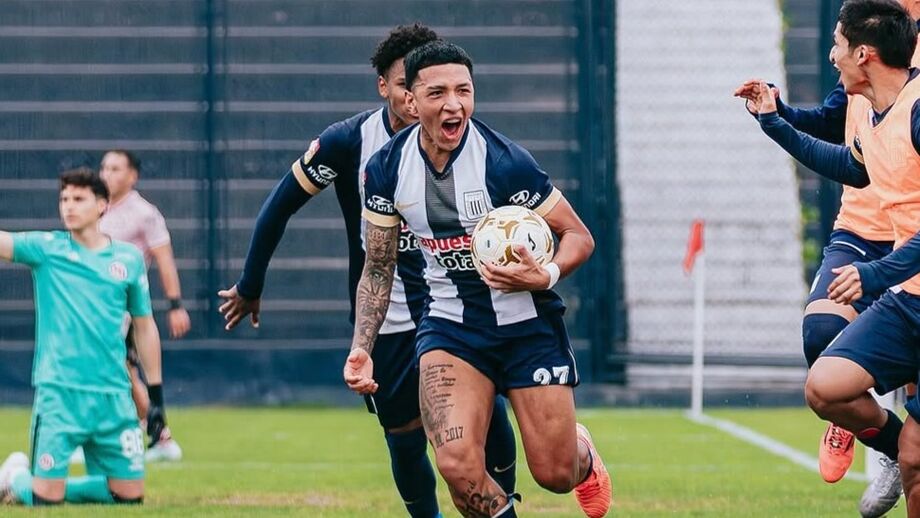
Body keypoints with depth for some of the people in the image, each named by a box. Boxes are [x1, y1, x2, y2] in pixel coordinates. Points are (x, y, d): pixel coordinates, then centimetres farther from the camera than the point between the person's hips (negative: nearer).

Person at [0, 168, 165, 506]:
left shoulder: (129, 258, 8)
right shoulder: (46, 248, 1)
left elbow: (144, 327, 14)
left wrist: (156, 396, 13)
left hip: (113, 396, 3)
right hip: (58, 392, -3)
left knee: (130, 496, 4)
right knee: (44, 498, -7)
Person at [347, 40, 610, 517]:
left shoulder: (504, 162, -19)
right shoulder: (387, 169, -7)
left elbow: (579, 236, -10)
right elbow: (378, 267, 6)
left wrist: (545, 276, -30)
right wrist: (361, 348, -4)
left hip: (526, 321, -2)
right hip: (450, 325, 2)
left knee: (555, 474, 2)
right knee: (458, 465, -21)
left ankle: (585, 456, 41)